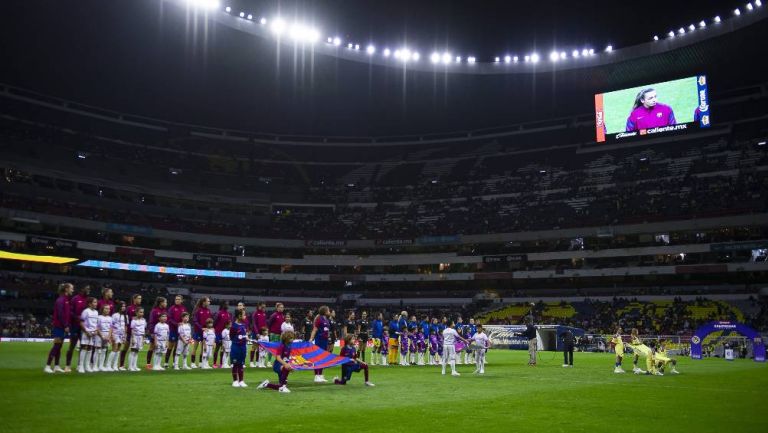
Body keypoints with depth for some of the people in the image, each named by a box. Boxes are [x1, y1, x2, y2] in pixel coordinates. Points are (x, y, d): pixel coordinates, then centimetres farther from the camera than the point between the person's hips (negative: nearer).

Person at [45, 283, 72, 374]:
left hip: (63, 327, 9)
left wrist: (67, 325, 10)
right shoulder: (60, 300, -13)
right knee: (56, 345, -7)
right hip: (59, 326, -9)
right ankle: (47, 366, -2)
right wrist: (65, 326, -17)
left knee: (59, 346, 10)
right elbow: (60, 314, -18)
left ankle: (56, 366, 14)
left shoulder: (67, 300, 14)